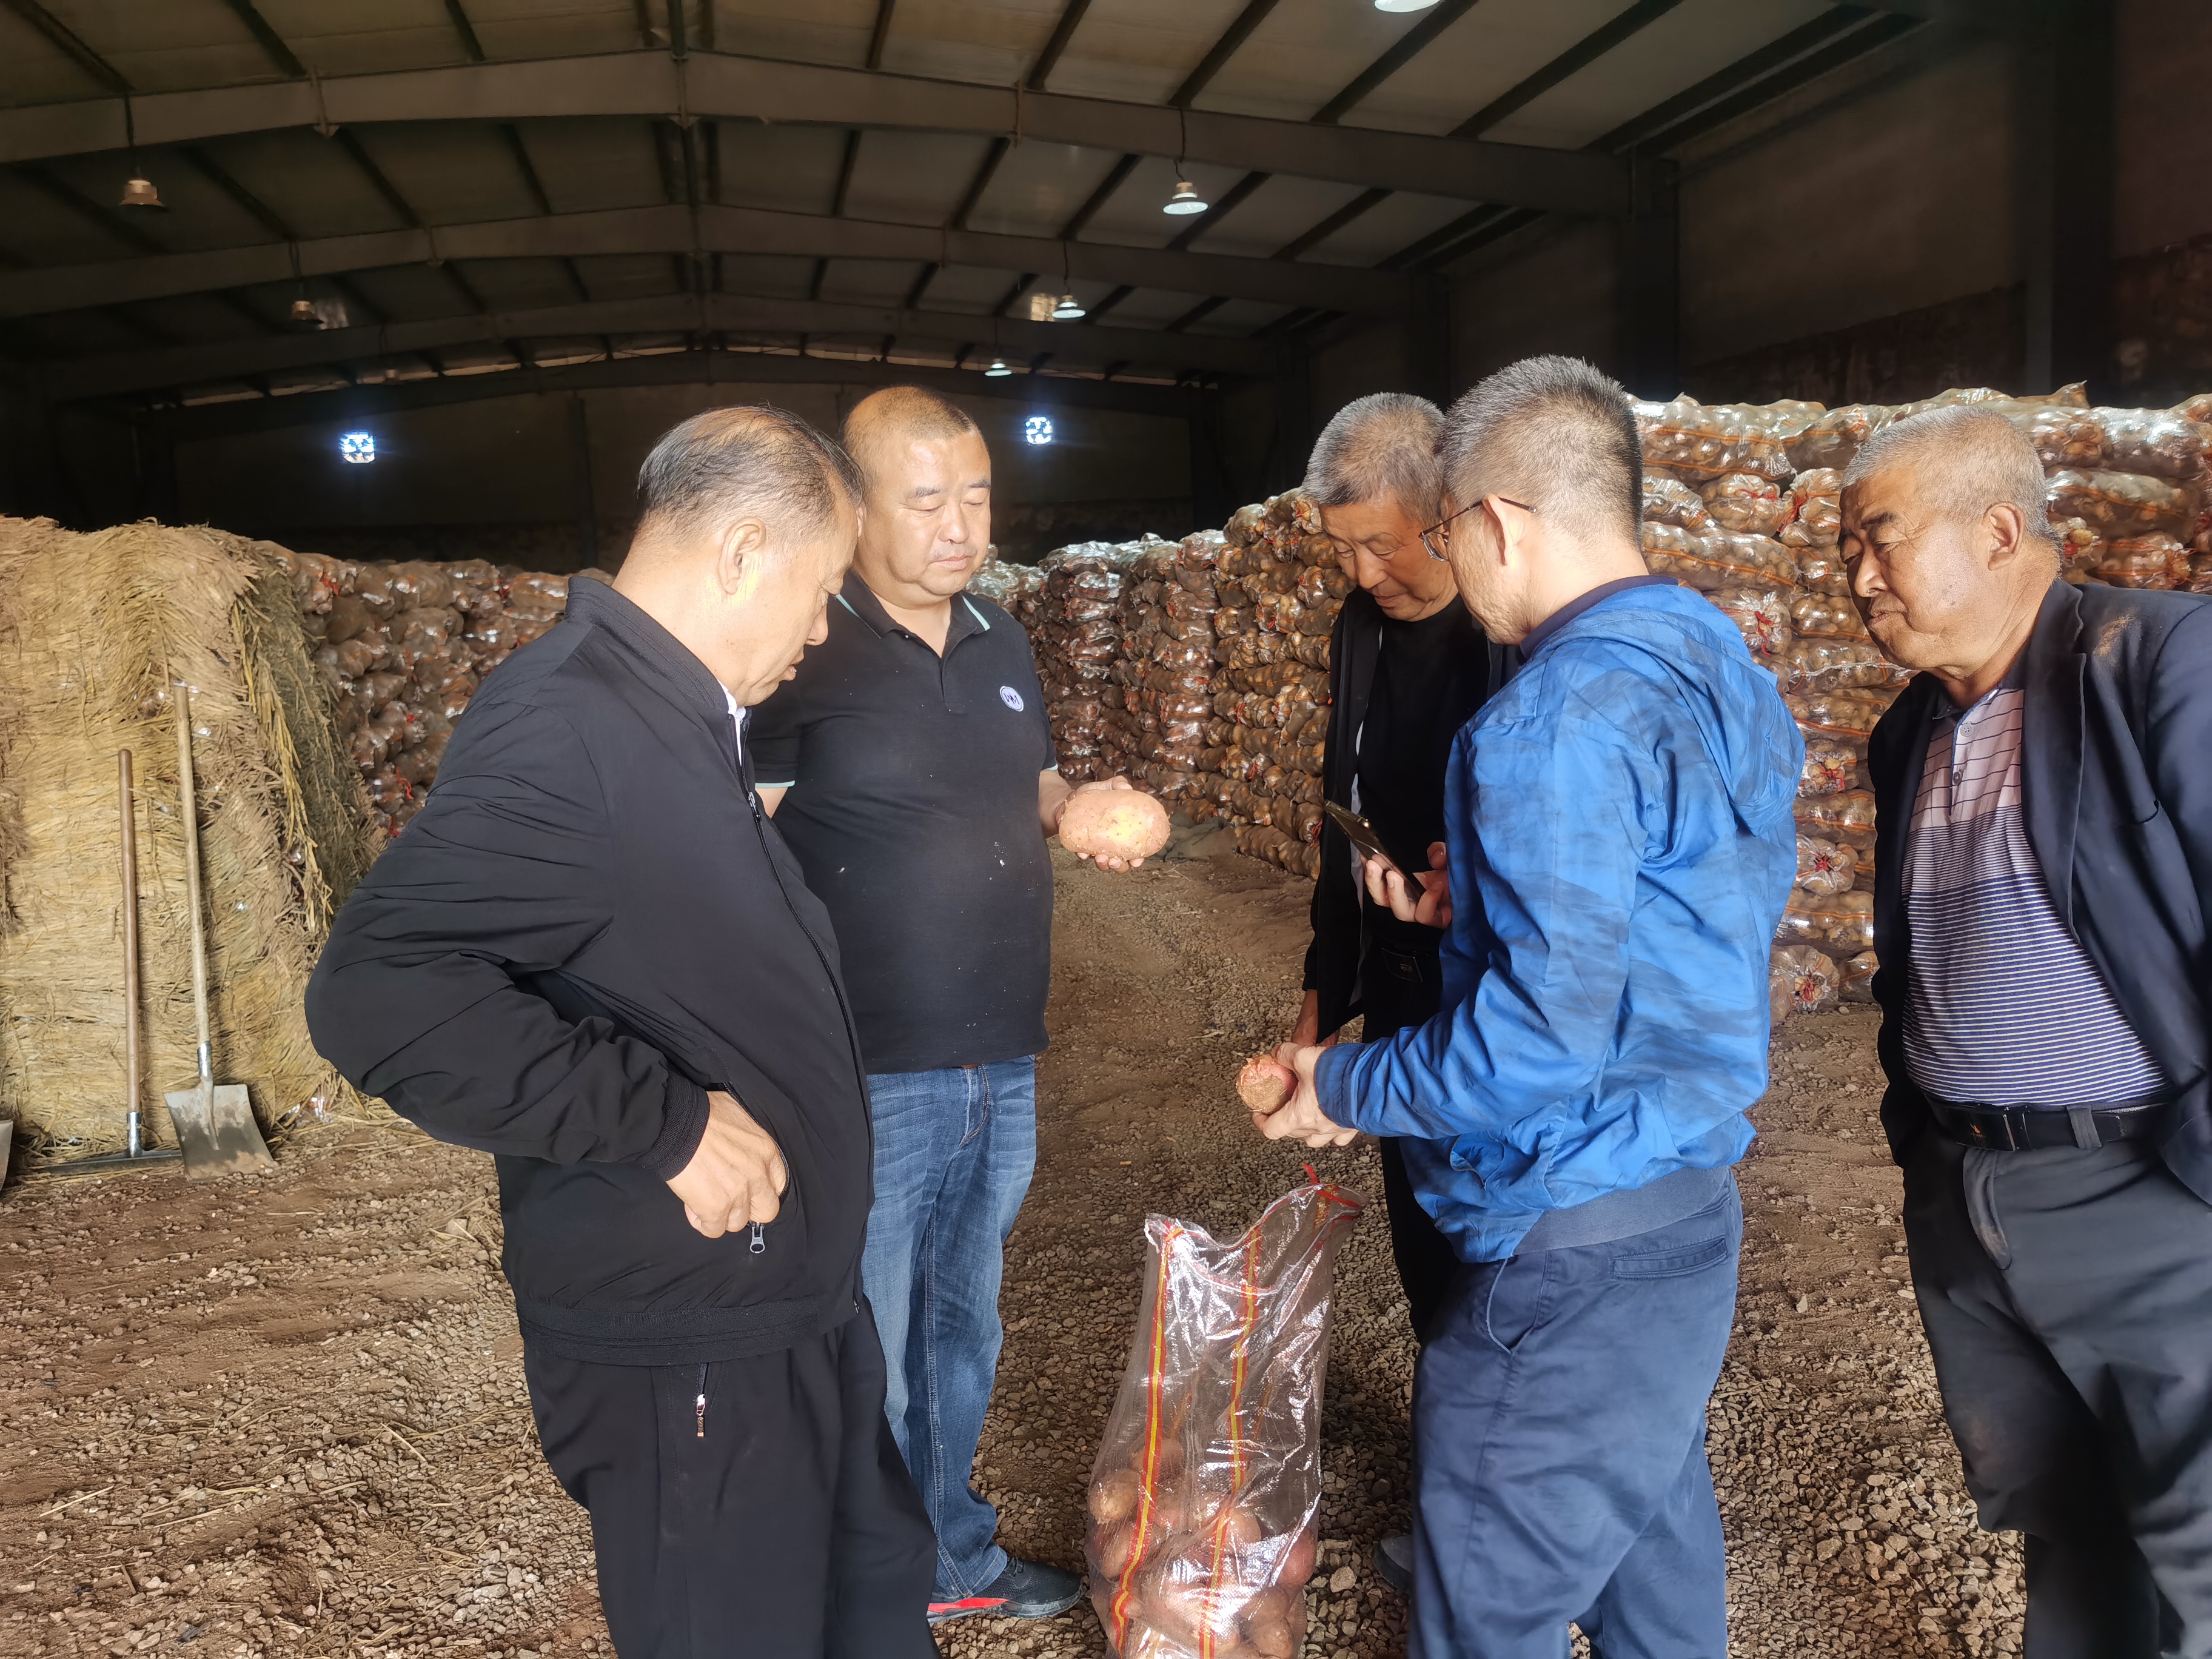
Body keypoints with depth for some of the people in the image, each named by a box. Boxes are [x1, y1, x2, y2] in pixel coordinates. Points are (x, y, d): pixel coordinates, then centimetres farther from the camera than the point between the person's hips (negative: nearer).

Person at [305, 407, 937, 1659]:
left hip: (802, 1307, 10)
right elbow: (380, 994, -32)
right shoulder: (565, 725, -23)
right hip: (685, 1360, -9)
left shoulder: (688, 723, 9)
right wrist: (671, 1122, -28)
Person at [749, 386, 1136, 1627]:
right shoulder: (805, 649, -12)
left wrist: (1083, 809, -2)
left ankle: (954, 1558, 42)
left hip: (1003, 1065, 7)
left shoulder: (1002, 641, 9)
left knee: (962, 1332, 22)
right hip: (867, 1077, -6)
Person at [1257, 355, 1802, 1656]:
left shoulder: (1559, 720, -23)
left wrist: (1349, 1087, -10)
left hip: (1578, 1254, -10)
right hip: (1697, 1210, 10)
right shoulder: (1723, 663, 8)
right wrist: (1480, 898, 14)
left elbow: (1539, 1046, -25)